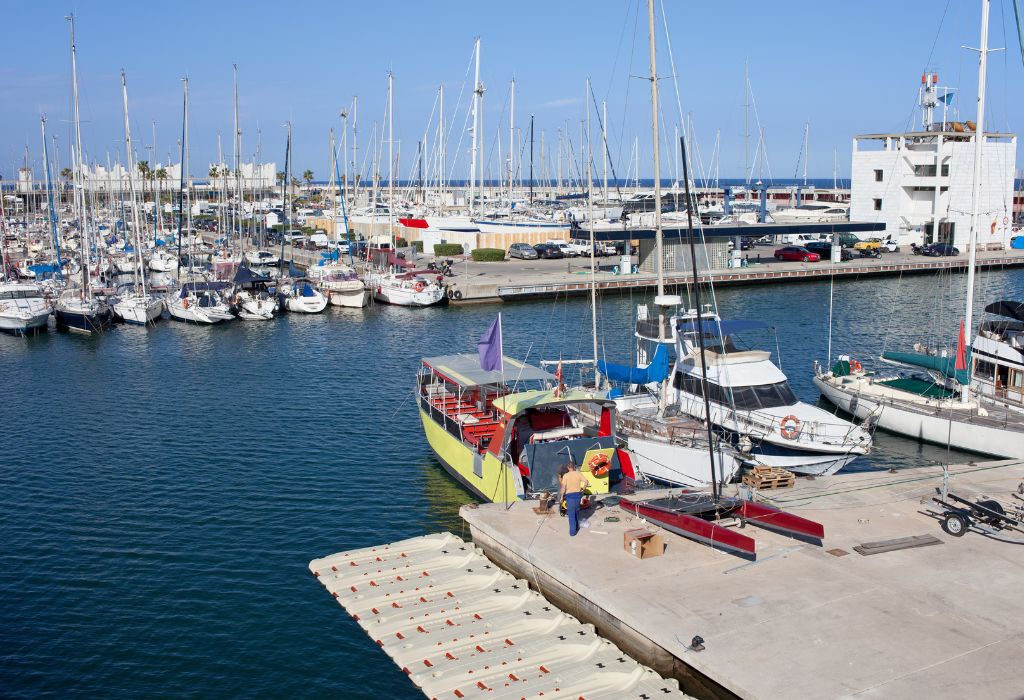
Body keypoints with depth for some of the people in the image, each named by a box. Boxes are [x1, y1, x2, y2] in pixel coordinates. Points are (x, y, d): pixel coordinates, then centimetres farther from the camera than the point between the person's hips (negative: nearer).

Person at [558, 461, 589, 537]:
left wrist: (561, 497, -6)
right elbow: (586, 482, -7)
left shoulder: (565, 476, -8)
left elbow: (563, 487, -14)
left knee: (571, 514, 2)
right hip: (578, 495, 3)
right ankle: (576, 527, 37)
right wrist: (582, 490, 6)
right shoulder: (578, 474, 0)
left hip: (570, 496, -3)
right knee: (576, 512, 24)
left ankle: (572, 531, 1)